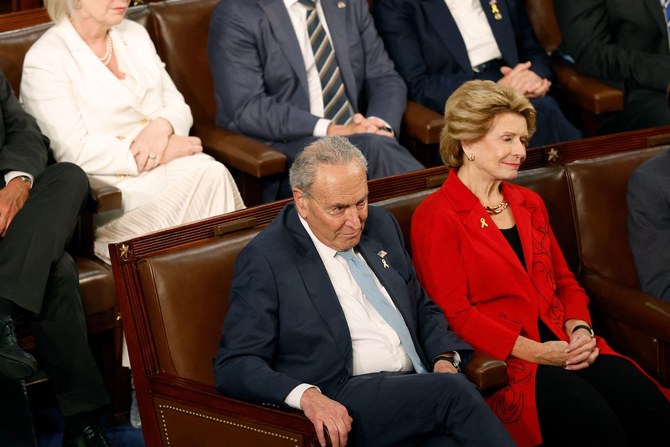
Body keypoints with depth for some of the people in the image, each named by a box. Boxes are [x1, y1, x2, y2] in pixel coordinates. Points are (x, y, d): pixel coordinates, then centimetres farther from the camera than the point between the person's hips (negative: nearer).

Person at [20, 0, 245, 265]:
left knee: (213, 173, -28)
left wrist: (162, 126, -9)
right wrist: (162, 153, -15)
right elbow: (74, 152, -14)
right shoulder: (44, 60, -5)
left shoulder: (135, 35, 17)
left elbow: (178, 107, 17)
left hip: (173, 165, 6)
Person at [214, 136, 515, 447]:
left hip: (417, 389, 5)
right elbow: (234, 364, -7)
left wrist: (445, 357, 4)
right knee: (454, 390, -29)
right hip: (341, 409, -5)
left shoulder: (381, 225, 16)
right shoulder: (265, 259, -3)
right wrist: (306, 395, -24)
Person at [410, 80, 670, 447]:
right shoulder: (437, 217, -2)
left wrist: (580, 330, 0)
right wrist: (536, 352, -13)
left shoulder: (529, 204, 21)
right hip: (498, 360, -6)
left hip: (564, 345, 6)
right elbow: (455, 313, -8)